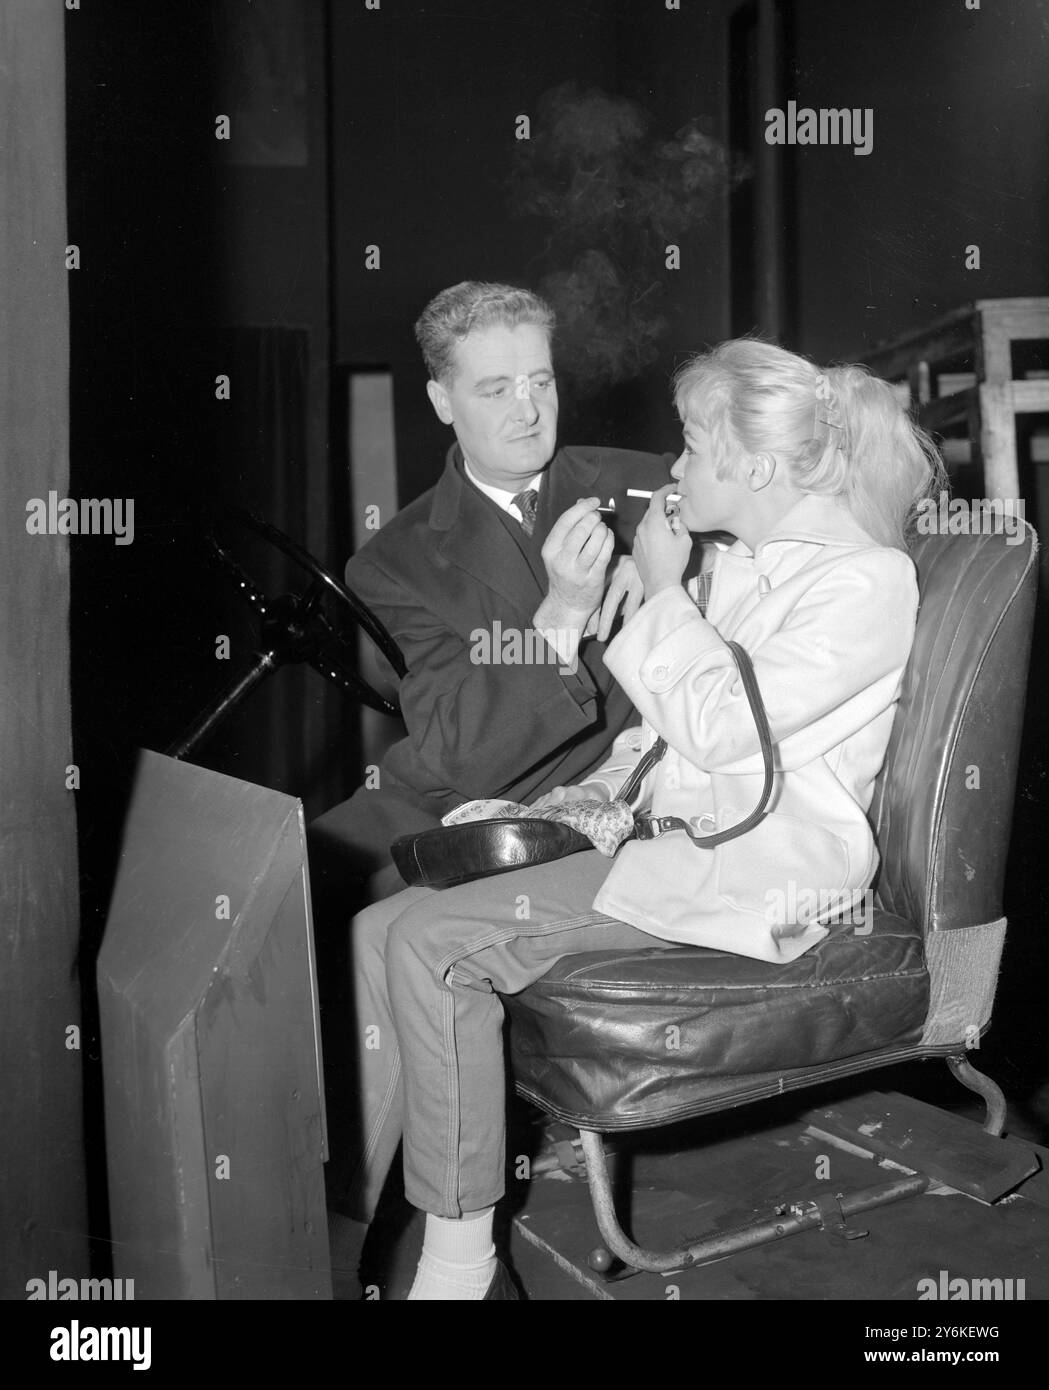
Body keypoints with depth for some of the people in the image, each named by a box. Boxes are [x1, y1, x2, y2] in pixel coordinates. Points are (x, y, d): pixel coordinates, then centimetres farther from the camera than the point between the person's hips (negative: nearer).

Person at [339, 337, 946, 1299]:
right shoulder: (743, 562, 20)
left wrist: (663, 591, -6)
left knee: (431, 942, -22)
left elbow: (720, 725, -18)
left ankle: (459, 1259, -10)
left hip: (751, 871, -9)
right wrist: (584, 794, 9)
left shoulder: (869, 579, -7)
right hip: (668, 831, 9)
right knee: (382, 930, -10)